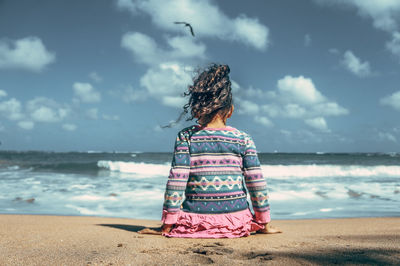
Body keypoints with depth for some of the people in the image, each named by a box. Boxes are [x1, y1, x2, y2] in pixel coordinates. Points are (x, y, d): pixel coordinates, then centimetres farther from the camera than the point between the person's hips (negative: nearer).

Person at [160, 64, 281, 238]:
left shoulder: (186, 137, -5)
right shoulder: (243, 139, -2)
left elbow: (176, 179, -9)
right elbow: (256, 181, -1)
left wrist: (168, 223, -1)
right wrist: (264, 223, 10)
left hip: (196, 220, -1)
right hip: (235, 221, 1)